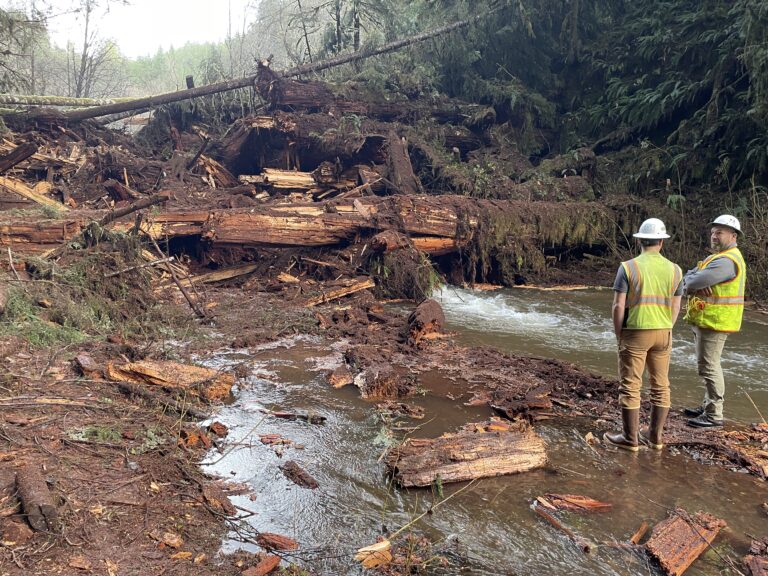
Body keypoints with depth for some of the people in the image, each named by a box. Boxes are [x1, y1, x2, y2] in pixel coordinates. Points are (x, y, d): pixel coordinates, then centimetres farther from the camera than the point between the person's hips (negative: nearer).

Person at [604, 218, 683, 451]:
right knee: (660, 386, 14)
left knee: (630, 386, 4)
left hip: (635, 333, -4)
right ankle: (655, 436, 23)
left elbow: (618, 306, -12)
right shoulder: (674, 270, 2)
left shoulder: (628, 267, -10)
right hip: (663, 334, 4)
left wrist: (618, 335, 0)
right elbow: (675, 308, 6)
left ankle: (630, 439, 10)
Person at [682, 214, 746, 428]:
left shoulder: (727, 261, -19)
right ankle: (708, 406, 29)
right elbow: (688, 277, 9)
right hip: (705, 321, 11)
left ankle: (714, 415, 1)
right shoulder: (718, 258, 16)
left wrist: (691, 283, -4)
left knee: (709, 367, -5)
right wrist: (696, 286, -13)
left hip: (714, 322, -11)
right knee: (707, 365, 18)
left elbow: (694, 282, -27)